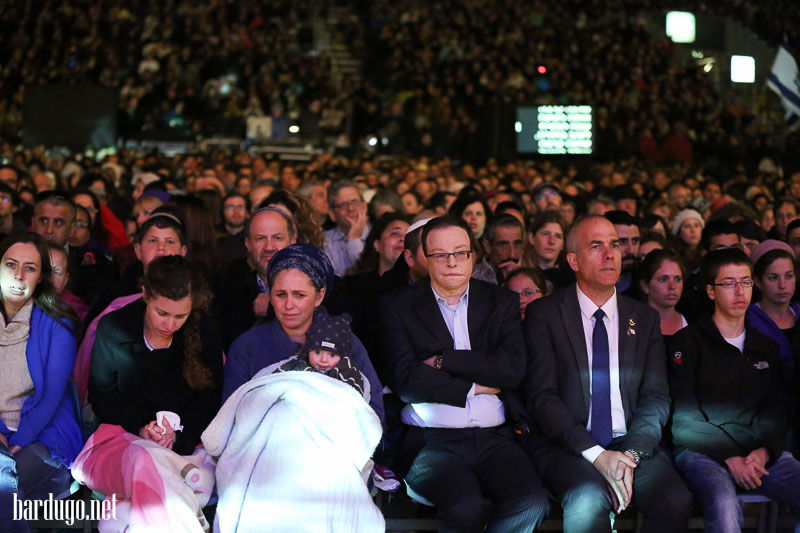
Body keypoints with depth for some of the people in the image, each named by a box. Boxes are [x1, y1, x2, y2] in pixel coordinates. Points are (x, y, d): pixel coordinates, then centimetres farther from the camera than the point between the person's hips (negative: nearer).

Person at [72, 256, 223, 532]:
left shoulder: (205, 332, 3)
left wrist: (179, 436, -11)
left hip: (186, 443, 2)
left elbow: (209, 398, 7)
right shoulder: (113, 328, 1)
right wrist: (140, 426, -10)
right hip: (121, 438, -2)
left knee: (203, 477, -35)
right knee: (143, 460, -40)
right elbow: (101, 396, 7)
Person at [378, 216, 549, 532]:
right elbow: (406, 382, -4)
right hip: (431, 441, -3)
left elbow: (513, 370, -2)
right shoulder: (397, 307, 8)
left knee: (532, 504, -25)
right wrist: (475, 386, -1)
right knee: (465, 507, -32)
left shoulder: (501, 303, 14)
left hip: (493, 438, 3)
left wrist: (442, 361, -5)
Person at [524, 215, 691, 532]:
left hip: (632, 444, 3)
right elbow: (541, 396, -5)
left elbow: (656, 396, 8)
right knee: (588, 502, -35)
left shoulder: (645, 319, 14)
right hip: (566, 446, -3)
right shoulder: (544, 314, 4)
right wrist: (594, 453, -16)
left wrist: (632, 452, -11)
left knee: (675, 501, -26)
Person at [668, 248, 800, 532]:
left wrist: (765, 451, -8)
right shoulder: (688, 343, 4)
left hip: (760, 452, 5)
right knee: (724, 501, -38)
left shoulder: (766, 346, 20)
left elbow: (777, 412, 13)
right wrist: (729, 458, -15)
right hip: (702, 452, -5)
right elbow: (684, 418, -4)